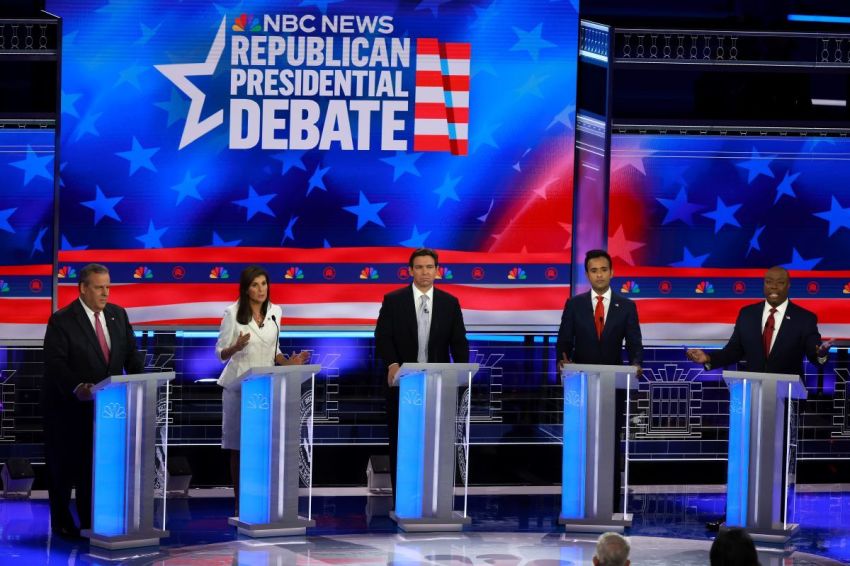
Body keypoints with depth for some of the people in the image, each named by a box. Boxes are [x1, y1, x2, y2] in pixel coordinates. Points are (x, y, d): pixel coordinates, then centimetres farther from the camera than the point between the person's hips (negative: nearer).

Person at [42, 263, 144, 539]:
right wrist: (76, 387, -36)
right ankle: (61, 523, 18)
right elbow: (55, 362, -21)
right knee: (64, 464, 6)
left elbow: (130, 354, 5)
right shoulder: (61, 320, -13)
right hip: (66, 405, -4)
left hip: (103, 404, 4)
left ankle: (91, 522, 6)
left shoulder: (118, 315, 5)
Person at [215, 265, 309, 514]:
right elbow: (221, 353, -4)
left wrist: (288, 362, -3)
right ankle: (240, 504, 5)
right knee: (238, 446, -1)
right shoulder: (233, 313, -6)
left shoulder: (275, 312, 7)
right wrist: (236, 347, -25)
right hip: (239, 386, -3)